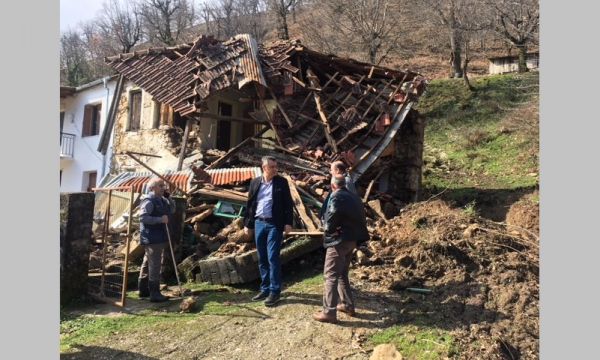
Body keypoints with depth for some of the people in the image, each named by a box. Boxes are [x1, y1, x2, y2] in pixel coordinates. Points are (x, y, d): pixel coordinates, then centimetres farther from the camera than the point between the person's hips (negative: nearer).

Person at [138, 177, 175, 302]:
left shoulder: (162, 200, 12)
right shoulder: (149, 201, -16)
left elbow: (172, 210, 14)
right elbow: (143, 217, -23)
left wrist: (168, 197, 2)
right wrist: (160, 219, -24)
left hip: (158, 238, 10)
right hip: (151, 238, -10)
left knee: (147, 263, 17)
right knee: (154, 265, -7)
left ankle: (143, 290, 29)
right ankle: (155, 294, -3)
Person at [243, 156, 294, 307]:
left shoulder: (282, 182, -1)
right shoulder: (255, 182, 8)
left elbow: (288, 204, -2)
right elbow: (250, 204, 12)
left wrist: (288, 223, -8)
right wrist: (247, 224, 10)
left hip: (274, 224, -4)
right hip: (259, 223, 4)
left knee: (272, 258, -6)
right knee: (262, 259, 10)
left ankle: (274, 291, 3)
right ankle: (265, 289, 22)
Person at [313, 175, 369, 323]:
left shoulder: (336, 197, -13)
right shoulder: (354, 197, 14)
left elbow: (331, 218, -19)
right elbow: (359, 218, 14)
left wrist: (327, 230, -2)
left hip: (339, 240, -9)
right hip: (352, 239, 9)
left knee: (331, 276, -4)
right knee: (342, 274, 21)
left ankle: (329, 312, -3)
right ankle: (348, 305, 28)